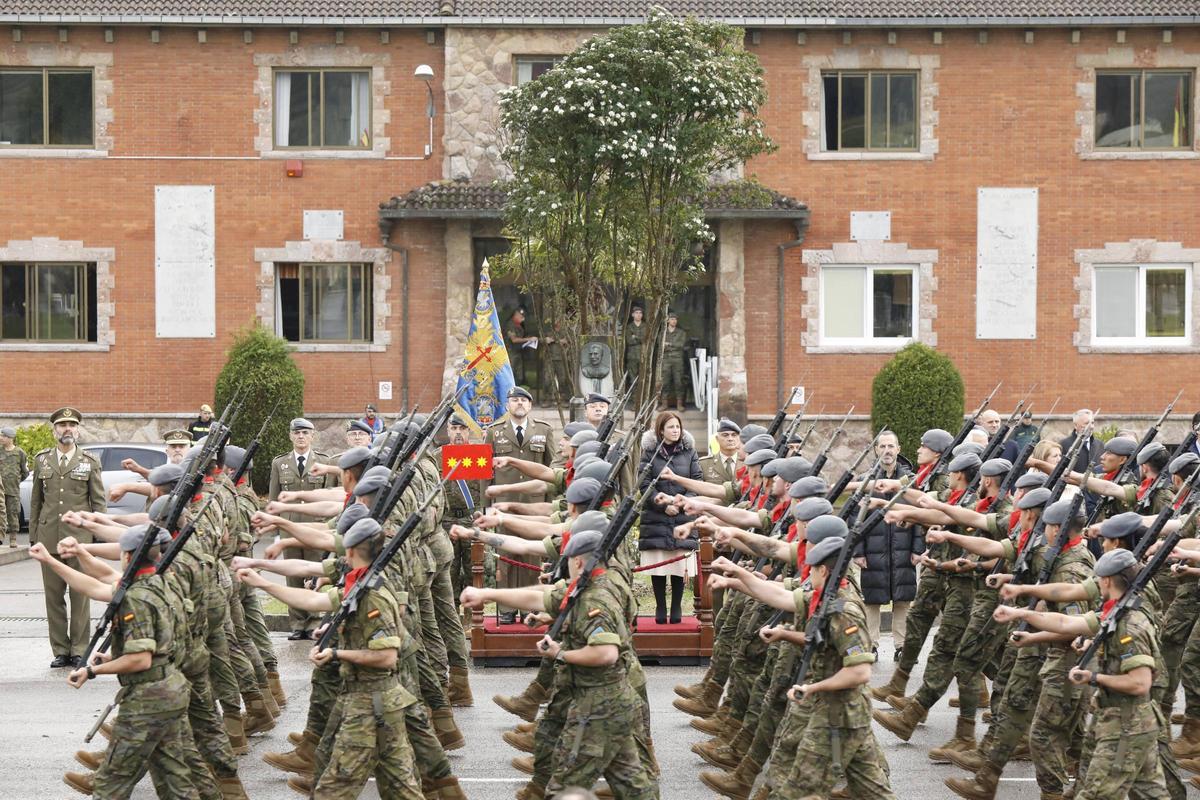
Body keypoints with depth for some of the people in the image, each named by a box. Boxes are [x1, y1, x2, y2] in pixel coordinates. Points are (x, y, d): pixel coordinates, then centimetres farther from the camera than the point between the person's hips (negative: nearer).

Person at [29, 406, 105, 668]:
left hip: (80, 537, -2)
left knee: (80, 595, -1)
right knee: (53, 595, 3)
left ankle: (79, 651, 5)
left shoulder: (90, 462, 5)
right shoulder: (42, 460, 11)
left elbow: (99, 501, 4)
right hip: (49, 537, 2)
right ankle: (60, 651, 10)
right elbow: (35, 500, 13)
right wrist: (33, 536, 8)